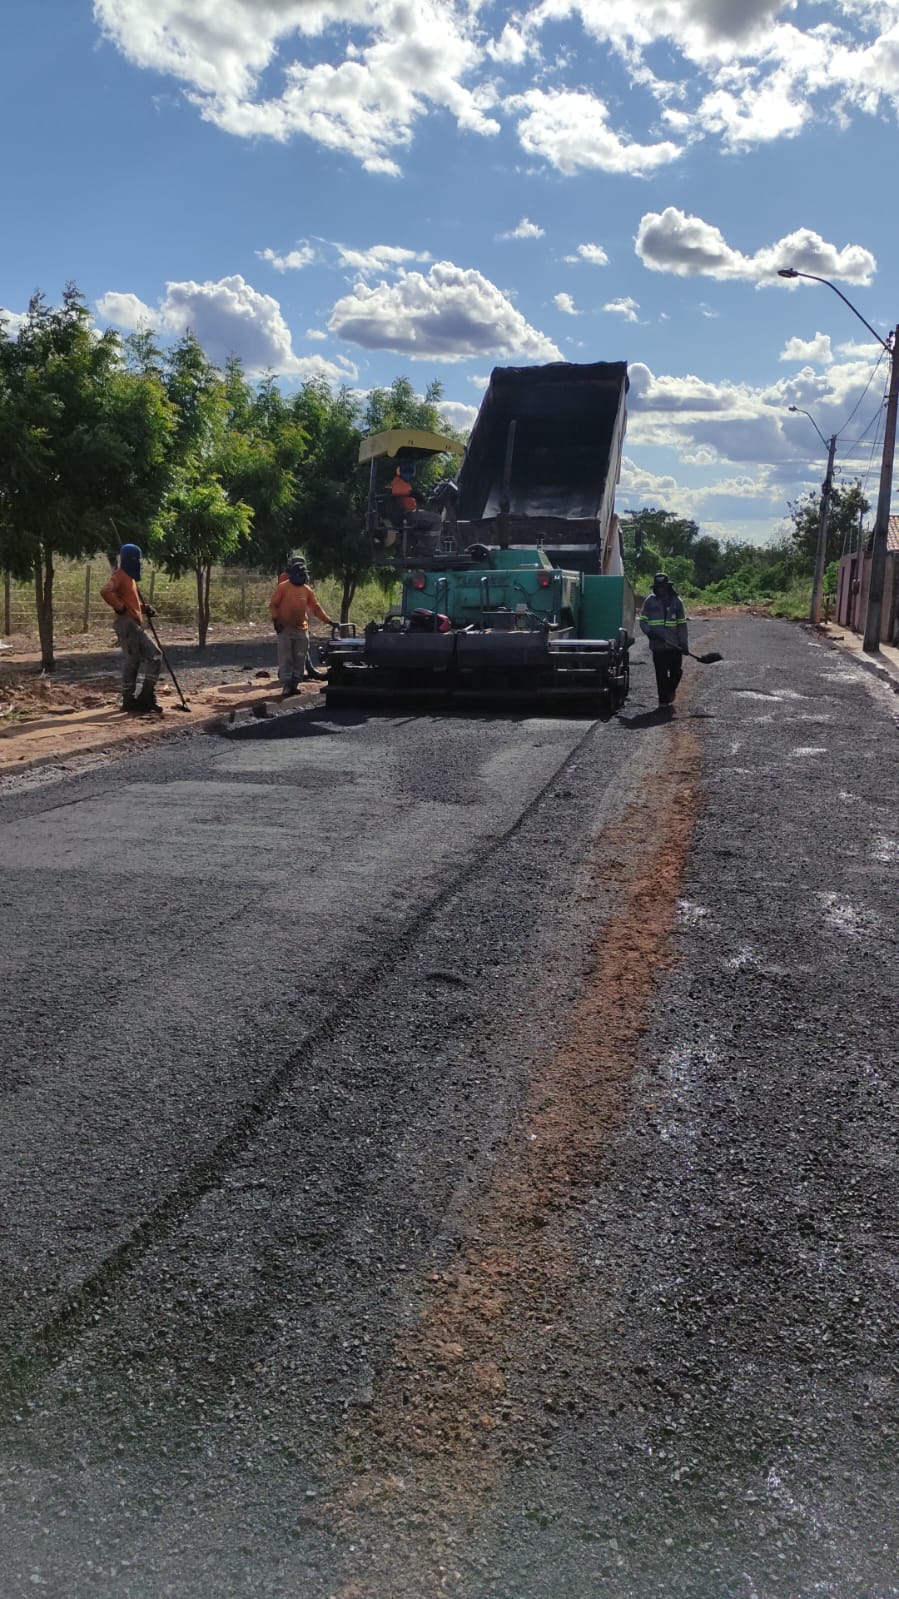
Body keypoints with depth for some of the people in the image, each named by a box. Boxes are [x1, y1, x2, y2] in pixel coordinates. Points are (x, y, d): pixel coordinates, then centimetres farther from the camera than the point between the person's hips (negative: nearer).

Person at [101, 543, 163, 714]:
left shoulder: (130, 577, 20)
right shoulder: (120, 575, -10)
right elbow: (106, 592, -28)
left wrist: (144, 608, 12)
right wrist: (120, 607, -19)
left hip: (136, 624, 10)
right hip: (127, 623, -10)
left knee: (155, 655, 8)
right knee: (131, 662, -6)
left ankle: (147, 697, 10)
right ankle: (129, 701, 0)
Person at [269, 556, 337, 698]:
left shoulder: (307, 590, 10)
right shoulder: (283, 587, -3)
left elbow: (316, 608, 14)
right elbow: (273, 605, -2)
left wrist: (329, 621, 9)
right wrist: (276, 620, -15)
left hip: (302, 631, 5)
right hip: (285, 630, -5)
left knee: (299, 660, 6)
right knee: (285, 660, -5)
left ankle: (294, 685, 14)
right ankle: (286, 687, -4)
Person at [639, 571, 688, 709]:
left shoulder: (676, 601, 7)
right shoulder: (650, 601, 4)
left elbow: (682, 624, 9)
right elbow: (643, 620, 7)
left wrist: (684, 643, 3)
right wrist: (650, 632, -12)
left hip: (674, 645, 1)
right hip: (657, 645, -1)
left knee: (676, 671, 3)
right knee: (661, 674, 1)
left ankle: (671, 690, 32)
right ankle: (663, 699, 9)